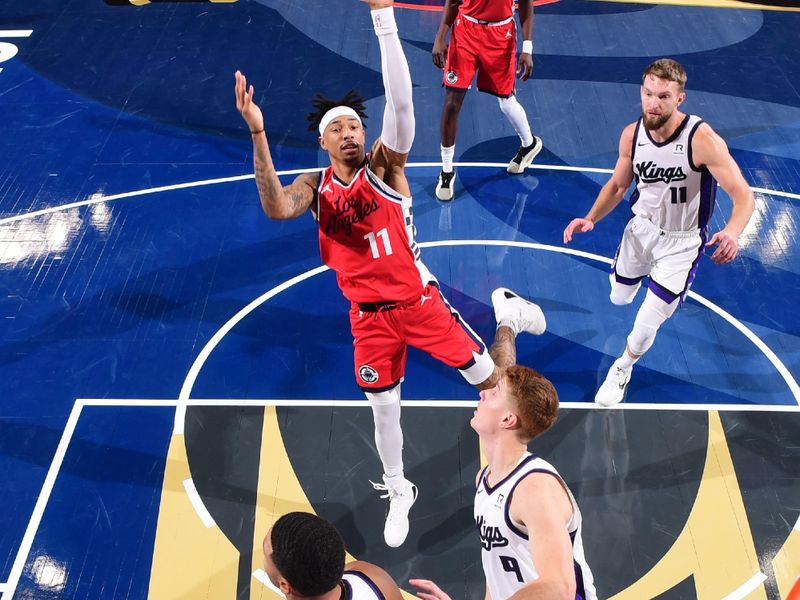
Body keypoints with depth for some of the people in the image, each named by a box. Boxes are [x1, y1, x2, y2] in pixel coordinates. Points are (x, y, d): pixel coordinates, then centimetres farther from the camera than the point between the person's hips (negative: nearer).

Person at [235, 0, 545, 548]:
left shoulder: (384, 164, -9)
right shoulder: (314, 188, -3)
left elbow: (402, 102, -26)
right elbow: (276, 209, -26)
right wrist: (258, 134, -35)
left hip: (419, 300, -2)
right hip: (369, 317, 2)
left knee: (492, 381, 4)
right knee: (383, 409, 15)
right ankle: (399, 492, 39)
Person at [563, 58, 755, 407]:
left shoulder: (702, 139, -30)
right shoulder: (632, 134, -13)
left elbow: (743, 196, -29)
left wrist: (732, 233, -49)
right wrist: (590, 219, -12)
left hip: (681, 242, -4)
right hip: (642, 227, 5)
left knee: (646, 325, -6)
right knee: (619, 298, 23)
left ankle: (623, 369, 28)